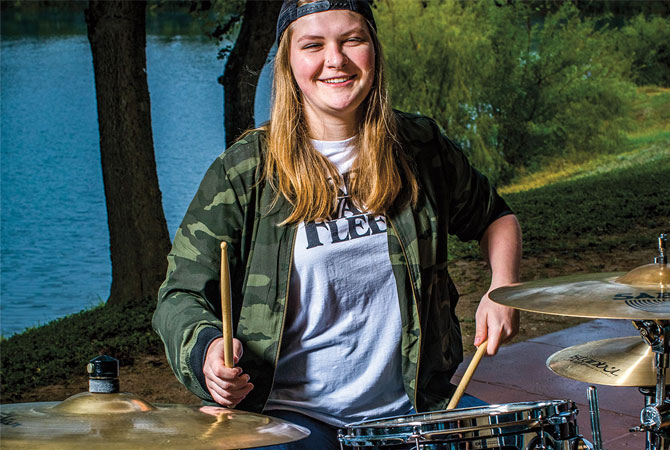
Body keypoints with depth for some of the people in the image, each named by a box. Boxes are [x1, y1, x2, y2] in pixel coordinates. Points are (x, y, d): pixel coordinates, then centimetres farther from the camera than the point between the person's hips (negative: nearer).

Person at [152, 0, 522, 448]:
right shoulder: (243, 172, -5)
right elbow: (182, 294, -3)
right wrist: (208, 349, -25)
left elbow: (494, 217, 23)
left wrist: (503, 287, 3)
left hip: (409, 407, 4)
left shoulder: (419, 147, 5)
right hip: (289, 410, -3)